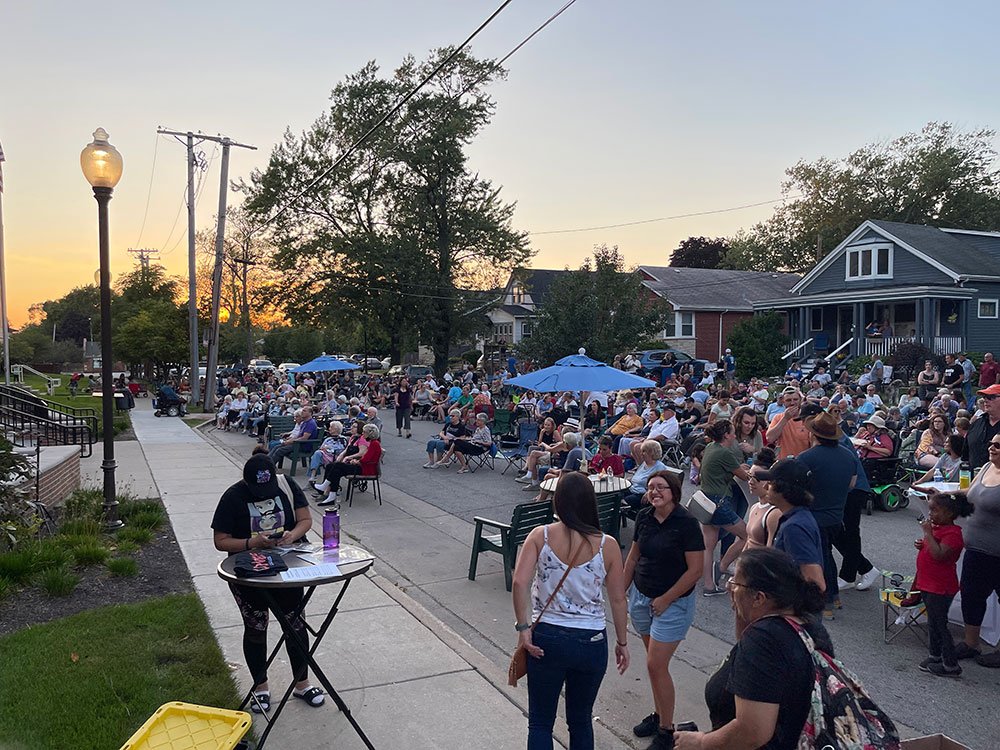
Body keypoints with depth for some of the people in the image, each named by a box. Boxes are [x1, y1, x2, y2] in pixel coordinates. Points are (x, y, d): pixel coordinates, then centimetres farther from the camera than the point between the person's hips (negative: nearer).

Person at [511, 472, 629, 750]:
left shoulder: (540, 536, -9)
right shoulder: (607, 545, -7)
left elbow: (519, 583, -19)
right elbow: (618, 600, -2)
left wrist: (523, 628, -11)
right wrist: (622, 642, 10)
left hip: (546, 638, -1)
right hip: (591, 642, 1)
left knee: (540, 723, 15)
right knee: (581, 721, 21)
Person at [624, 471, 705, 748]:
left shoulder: (686, 523, -18)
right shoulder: (644, 517, -2)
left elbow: (695, 570, -17)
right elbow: (633, 556, 10)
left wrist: (665, 600, -14)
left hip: (673, 603, -5)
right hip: (641, 596, 5)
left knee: (656, 665, -5)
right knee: (654, 661, 15)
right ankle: (658, 715, 32)